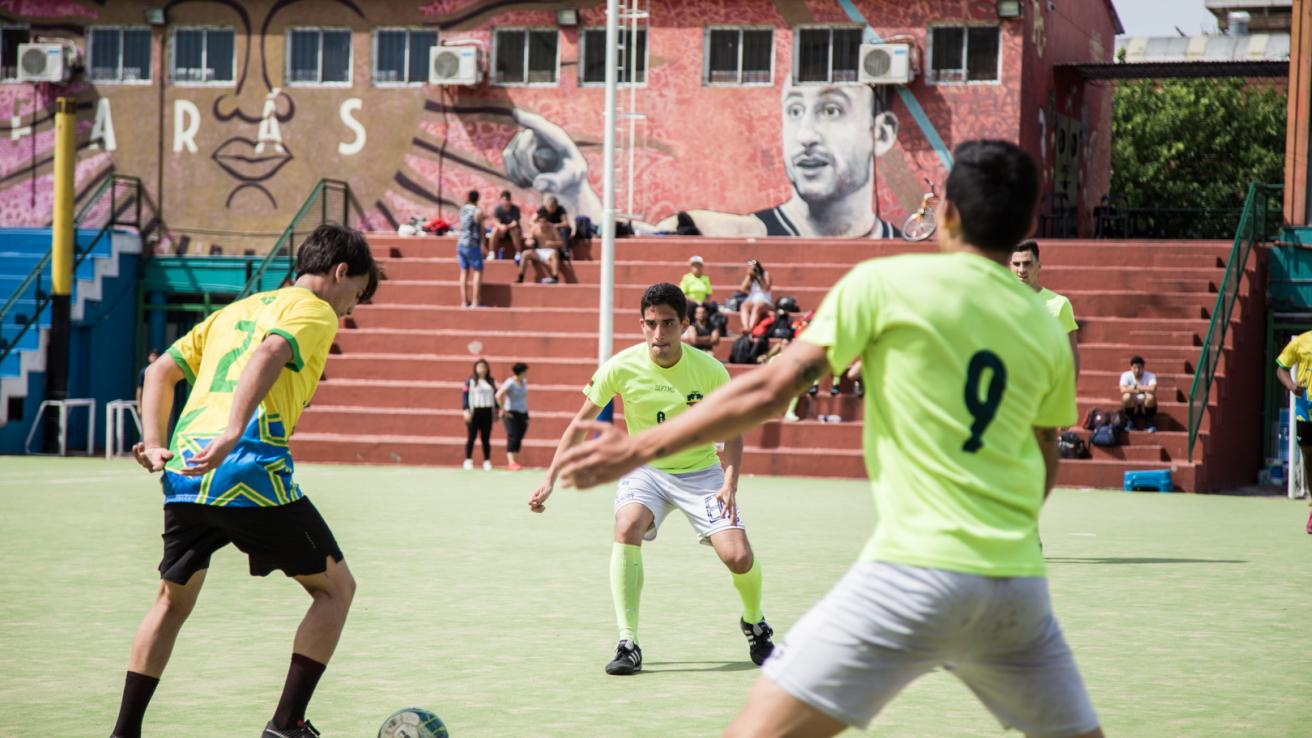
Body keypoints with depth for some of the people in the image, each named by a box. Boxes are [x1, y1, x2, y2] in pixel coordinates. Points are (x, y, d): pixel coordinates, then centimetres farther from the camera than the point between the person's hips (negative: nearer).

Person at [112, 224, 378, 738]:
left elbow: (161, 371, 24)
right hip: (252, 475, -7)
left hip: (184, 474, 7)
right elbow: (268, 354, -16)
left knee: (172, 601, 24)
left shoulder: (234, 310, 29)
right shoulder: (316, 311, 5)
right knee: (335, 587, 9)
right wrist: (233, 432, -26)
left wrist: (155, 444, 16)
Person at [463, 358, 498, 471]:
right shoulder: (470, 381, 0)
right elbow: (464, 395, -5)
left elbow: (495, 396, 16)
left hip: (487, 412, 3)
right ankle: (468, 461, 2)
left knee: (486, 438, 5)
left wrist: (496, 411, 11)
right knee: (471, 437, -2)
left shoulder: (491, 382, 13)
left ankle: (487, 461, 8)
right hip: (474, 411, -3)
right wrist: (466, 411, -14)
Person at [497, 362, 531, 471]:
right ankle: (511, 462, -20)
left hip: (523, 413, 7)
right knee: (513, 437, -15)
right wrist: (504, 410, -19)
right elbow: (499, 395, -23)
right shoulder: (510, 383, -14)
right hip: (511, 413, -7)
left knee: (519, 438, 4)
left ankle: (511, 462, 10)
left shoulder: (524, 381, 9)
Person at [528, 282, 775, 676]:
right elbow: (581, 422, -2)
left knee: (738, 557, -16)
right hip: (645, 469, 0)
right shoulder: (621, 367, -14)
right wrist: (550, 480, -7)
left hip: (700, 471, 0)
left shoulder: (710, 370, -15)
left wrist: (730, 482, -16)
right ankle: (628, 644, -24)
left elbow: (731, 430, -1)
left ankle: (754, 624, 21)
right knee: (627, 527, -32)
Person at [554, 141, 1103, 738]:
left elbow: (769, 389, -4)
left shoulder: (884, 284, -1)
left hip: (916, 572, -4)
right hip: (1019, 581, 5)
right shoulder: (1047, 333, 11)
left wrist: (640, 448, 3)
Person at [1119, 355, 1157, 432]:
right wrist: (1140, 390, -23)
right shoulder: (1126, 375, -9)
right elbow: (1123, 390, -27)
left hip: (1146, 407, 0)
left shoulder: (1150, 376, -11)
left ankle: (1148, 422, -9)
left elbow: (1153, 389, -31)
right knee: (1127, 396, -30)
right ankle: (1130, 422, -7)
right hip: (1131, 407, 0)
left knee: (1150, 396, -31)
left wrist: (1136, 387, -20)